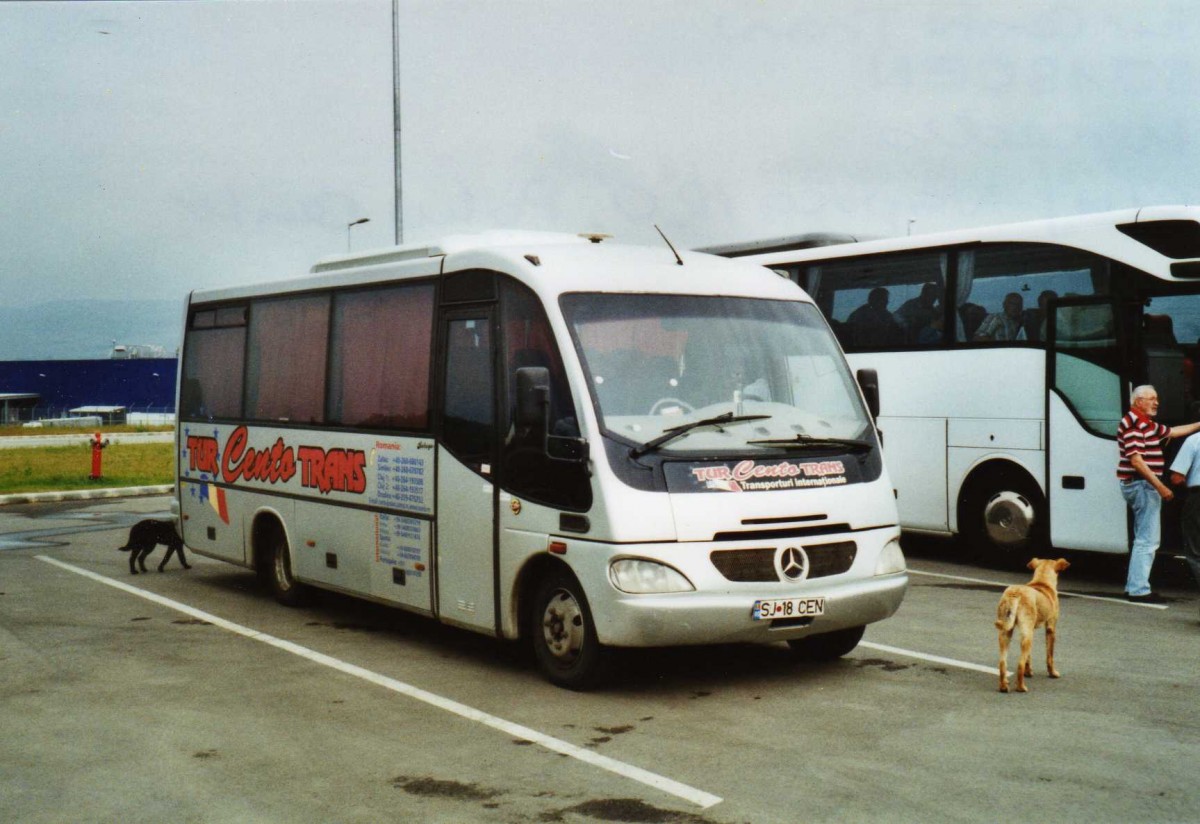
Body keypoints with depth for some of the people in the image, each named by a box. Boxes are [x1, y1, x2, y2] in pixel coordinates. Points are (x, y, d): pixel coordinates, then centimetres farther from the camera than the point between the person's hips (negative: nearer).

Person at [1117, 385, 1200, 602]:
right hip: (1141, 485, -11)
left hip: (1144, 486, 11)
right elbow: (1136, 460, -22)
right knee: (1148, 539, -9)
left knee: (1144, 539, 16)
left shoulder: (1148, 424, 17)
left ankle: (1135, 586, 21)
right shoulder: (1133, 424, -15)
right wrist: (1160, 486, -24)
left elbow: (1173, 431, 29)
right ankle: (1139, 590, -8)